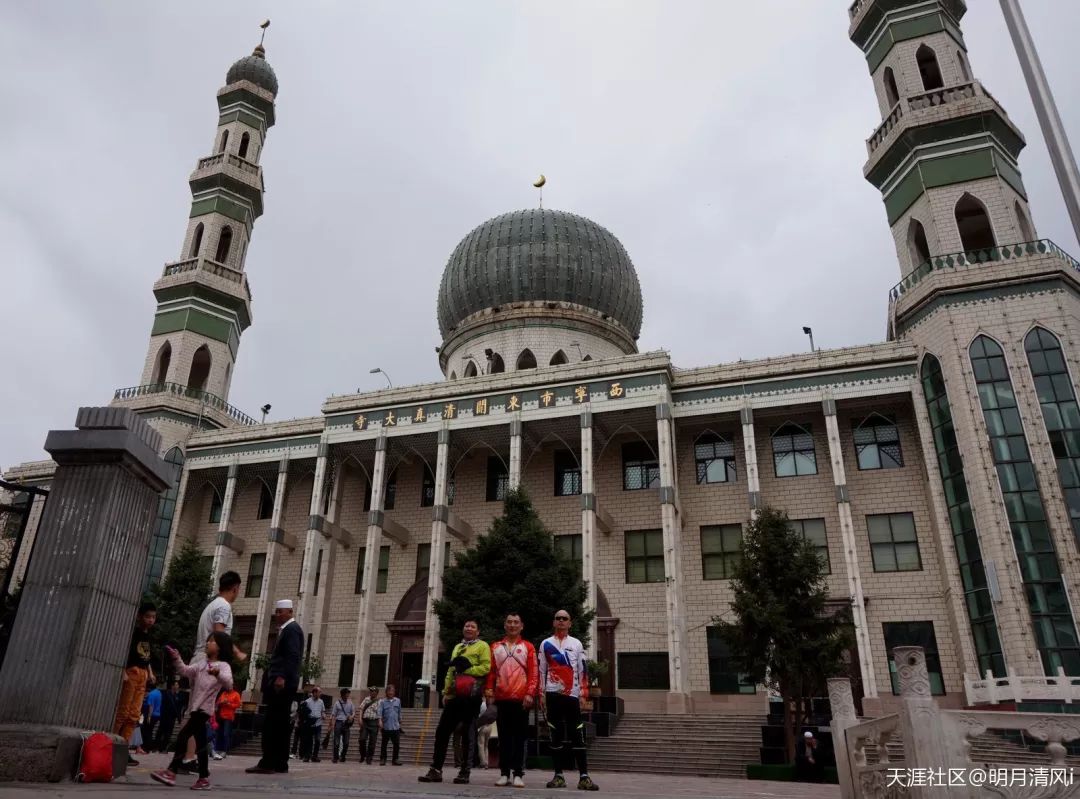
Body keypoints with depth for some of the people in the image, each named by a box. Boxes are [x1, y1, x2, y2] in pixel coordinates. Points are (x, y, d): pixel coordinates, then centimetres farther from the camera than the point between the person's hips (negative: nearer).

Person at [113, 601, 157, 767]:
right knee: (122, 712, -9)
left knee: (134, 715, 5)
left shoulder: (147, 635, 18)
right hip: (131, 672, -8)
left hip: (142, 675, 8)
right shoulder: (133, 631, -5)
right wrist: (123, 672, -22)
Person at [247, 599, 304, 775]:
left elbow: (293, 656, -19)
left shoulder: (291, 629, -7)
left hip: (283, 683, -10)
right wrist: (270, 675, 17)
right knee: (279, 724, 9)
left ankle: (268, 763, -10)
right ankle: (280, 764, 12)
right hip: (280, 683, 10)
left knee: (271, 724, -11)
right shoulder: (286, 629, 23)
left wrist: (281, 677, -26)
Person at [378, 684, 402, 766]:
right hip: (386, 727, -2)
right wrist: (380, 721, -27)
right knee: (384, 744, 6)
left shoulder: (398, 701, 10)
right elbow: (380, 712, -12)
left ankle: (395, 759, 13)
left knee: (397, 744, 2)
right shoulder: (382, 701, 0)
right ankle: (383, 759, 17)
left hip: (396, 727, 2)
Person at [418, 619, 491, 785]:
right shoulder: (457, 647, 23)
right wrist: (446, 691, 15)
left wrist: (467, 669, -16)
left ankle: (465, 772, 7)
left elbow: (486, 667, -10)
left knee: (468, 734, 0)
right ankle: (436, 770, 9)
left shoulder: (482, 646, 2)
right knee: (442, 731, 3)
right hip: (454, 695, 6)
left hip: (471, 695, -6)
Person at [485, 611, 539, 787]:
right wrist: (489, 692, -1)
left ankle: (518, 774, 4)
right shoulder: (495, 647, 13)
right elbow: (491, 672, 10)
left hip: (521, 699, -2)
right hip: (501, 698, 2)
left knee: (519, 737, 0)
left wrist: (530, 694, -10)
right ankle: (504, 773, 10)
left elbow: (534, 673, 0)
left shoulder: (528, 647, 6)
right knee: (504, 737, 5)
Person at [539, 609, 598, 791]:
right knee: (556, 735, 3)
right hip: (553, 694, 0)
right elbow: (541, 671, 8)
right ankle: (559, 776, 9)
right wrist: (541, 694, 1)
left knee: (577, 735, -3)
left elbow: (583, 671, 7)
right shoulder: (546, 644, 8)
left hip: (572, 694, 0)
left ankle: (583, 776, -2)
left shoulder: (577, 644, 9)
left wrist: (583, 694, -1)